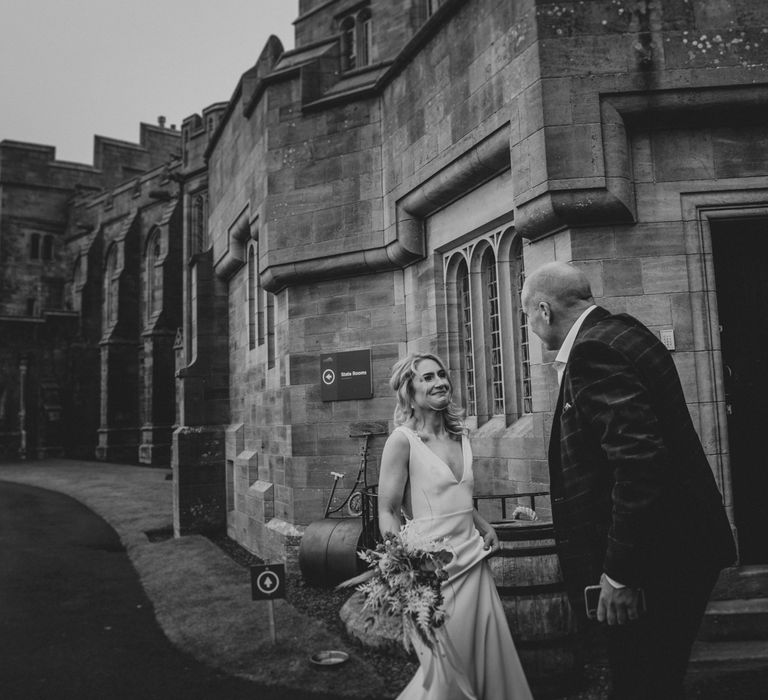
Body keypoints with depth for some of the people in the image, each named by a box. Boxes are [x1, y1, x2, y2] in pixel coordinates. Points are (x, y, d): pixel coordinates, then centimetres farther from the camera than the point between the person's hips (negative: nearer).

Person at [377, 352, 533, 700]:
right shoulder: (402, 440, -11)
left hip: (473, 559, 7)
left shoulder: (459, 437, 9)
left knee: (490, 655, 12)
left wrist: (486, 528, 9)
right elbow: (387, 511, -12)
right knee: (445, 667, 4)